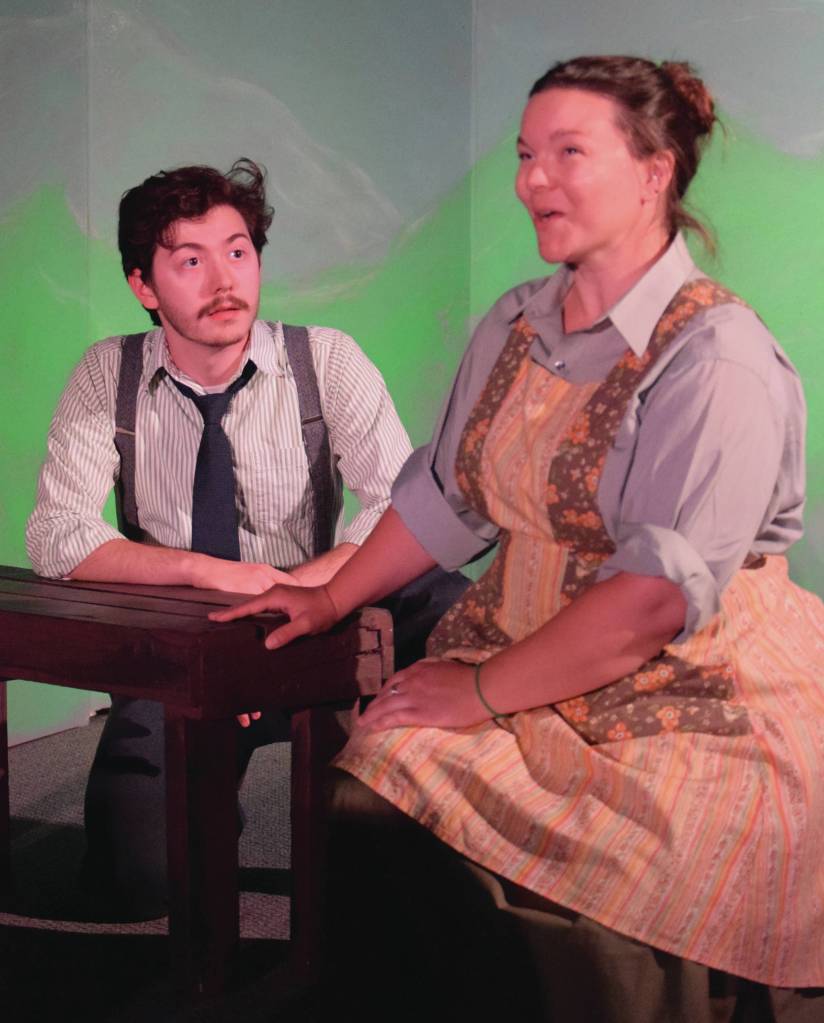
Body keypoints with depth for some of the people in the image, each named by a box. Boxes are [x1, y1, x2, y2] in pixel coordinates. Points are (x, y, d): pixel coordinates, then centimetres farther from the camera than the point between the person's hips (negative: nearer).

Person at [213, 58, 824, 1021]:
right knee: (379, 788, -15)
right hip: (524, 667, 7)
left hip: (692, 711, -6)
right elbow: (446, 496, 19)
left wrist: (483, 692, -16)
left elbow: (656, 596, -22)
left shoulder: (719, 356, -16)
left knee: (574, 923, -25)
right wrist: (331, 598, 15)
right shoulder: (514, 325, 9)